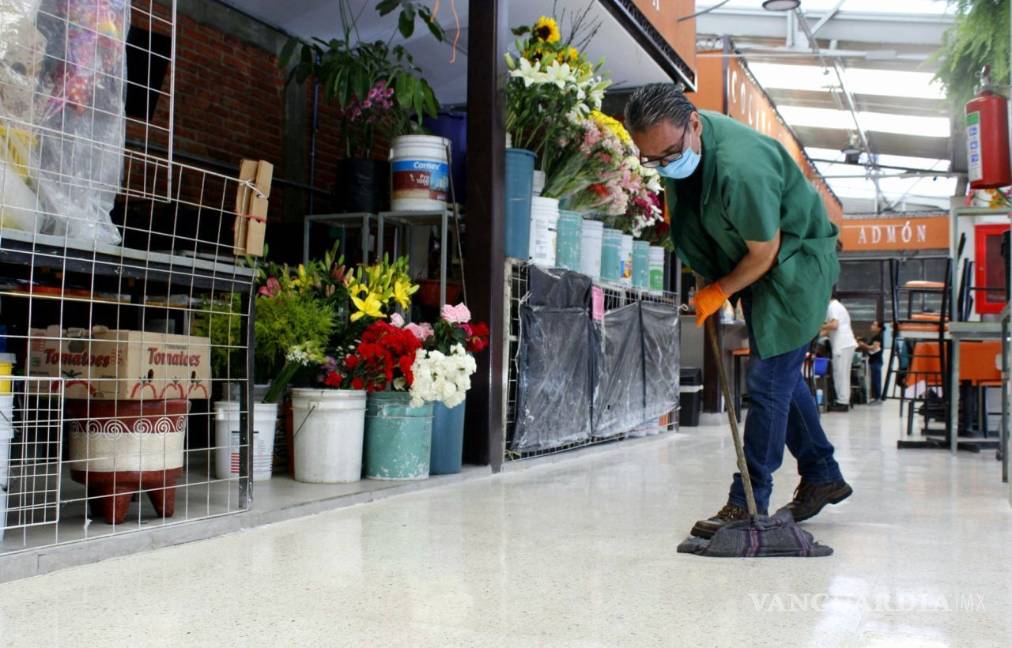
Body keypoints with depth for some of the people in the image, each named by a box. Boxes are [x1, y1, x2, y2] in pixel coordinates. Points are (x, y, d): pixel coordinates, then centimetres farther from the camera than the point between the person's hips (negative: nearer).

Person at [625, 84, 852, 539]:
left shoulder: (740, 169, -37)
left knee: (769, 378, -10)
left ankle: (749, 503, -4)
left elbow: (764, 253, -24)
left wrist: (718, 292, -12)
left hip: (796, 260, -9)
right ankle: (822, 475, 27)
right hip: (755, 264, 9)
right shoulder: (675, 141, -10)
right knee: (780, 376, 13)